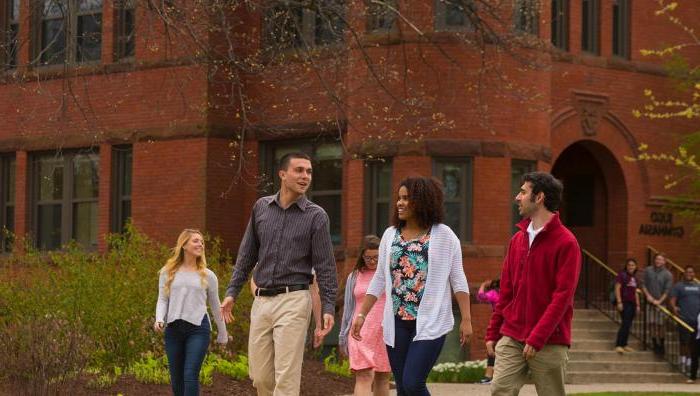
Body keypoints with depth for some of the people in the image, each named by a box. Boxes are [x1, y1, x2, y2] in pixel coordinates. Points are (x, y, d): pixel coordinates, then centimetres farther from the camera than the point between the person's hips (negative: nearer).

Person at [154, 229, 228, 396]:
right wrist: (159, 319, -12)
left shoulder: (207, 275, 8)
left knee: (190, 375, -13)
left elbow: (215, 306, 14)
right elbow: (162, 300, 7)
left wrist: (223, 335, 18)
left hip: (198, 328, -2)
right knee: (176, 378, 6)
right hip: (174, 328, 2)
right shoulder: (168, 272, 8)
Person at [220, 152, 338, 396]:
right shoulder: (261, 207, 10)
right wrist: (232, 292, 12)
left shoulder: (316, 216, -1)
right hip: (261, 300, 4)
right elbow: (247, 255, 16)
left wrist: (328, 306, -10)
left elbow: (325, 265, -3)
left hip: (293, 300, -4)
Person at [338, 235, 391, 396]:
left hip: (386, 333, 0)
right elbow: (348, 309, 15)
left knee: (382, 378, 7)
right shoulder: (354, 277, 9)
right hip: (361, 333, 0)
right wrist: (343, 337, 15)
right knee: (363, 377, -12)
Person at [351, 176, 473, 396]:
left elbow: (458, 280, -2)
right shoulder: (390, 234, 10)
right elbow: (379, 280, 15)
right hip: (397, 323, 5)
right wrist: (362, 314, 11)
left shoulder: (444, 236, -2)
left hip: (430, 324, -5)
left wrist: (466, 319, -7)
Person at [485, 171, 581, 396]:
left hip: (549, 343, -5)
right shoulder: (517, 239, 12)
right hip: (511, 338, 5)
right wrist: (493, 332, 14)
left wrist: (537, 338, -18)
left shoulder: (566, 242, -8)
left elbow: (562, 296, -14)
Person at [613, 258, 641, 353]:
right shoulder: (622, 275, -5)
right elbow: (617, 288, -10)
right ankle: (618, 345, -18)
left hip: (632, 303, 7)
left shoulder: (634, 277, 17)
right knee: (626, 323, -16)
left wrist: (637, 305, 18)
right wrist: (619, 302, -17)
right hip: (624, 302, -7)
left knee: (628, 325, 8)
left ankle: (624, 345, 14)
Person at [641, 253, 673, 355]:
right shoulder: (648, 270, 3)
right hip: (650, 301, 2)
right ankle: (655, 345, 13)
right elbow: (643, 284, 4)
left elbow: (667, 290, -7)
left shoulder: (668, 275, -4)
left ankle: (662, 345, 8)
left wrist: (659, 301, -16)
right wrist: (648, 295, -8)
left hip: (661, 302, -2)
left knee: (660, 325, -3)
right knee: (652, 324, 4)